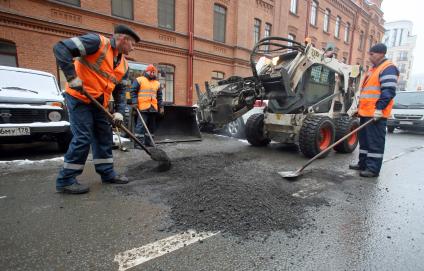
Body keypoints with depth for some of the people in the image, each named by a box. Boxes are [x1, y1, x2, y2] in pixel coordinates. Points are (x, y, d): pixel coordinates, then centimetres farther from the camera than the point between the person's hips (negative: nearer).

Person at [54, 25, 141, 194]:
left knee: (104, 137, 9)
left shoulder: (124, 65, 9)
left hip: (99, 103, 8)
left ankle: (107, 173, 21)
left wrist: (119, 111, 0)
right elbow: (61, 48, -20)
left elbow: (119, 90, 12)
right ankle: (65, 180, 4)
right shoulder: (98, 42, -13)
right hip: (79, 98, -8)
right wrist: (72, 77, -26)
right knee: (82, 138, -10)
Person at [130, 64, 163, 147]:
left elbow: (159, 96, 19)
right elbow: (133, 91, 1)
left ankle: (148, 141, 19)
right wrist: (134, 102, -9)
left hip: (153, 108, 6)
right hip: (143, 107, -5)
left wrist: (161, 106, 12)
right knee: (141, 125, -9)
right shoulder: (139, 80, 4)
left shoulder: (157, 83, 18)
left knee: (152, 126, 9)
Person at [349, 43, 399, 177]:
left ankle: (373, 169, 0)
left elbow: (388, 92, -19)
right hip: (366, 113, 10)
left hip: (376, 114, -10)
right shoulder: (373, 69, 22)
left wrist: (379, 109, -25)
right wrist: (359, 108, 23)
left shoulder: (388, 68, -9)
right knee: (364, 139, 14)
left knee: (375, 141, -5)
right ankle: (363, 163, 23)